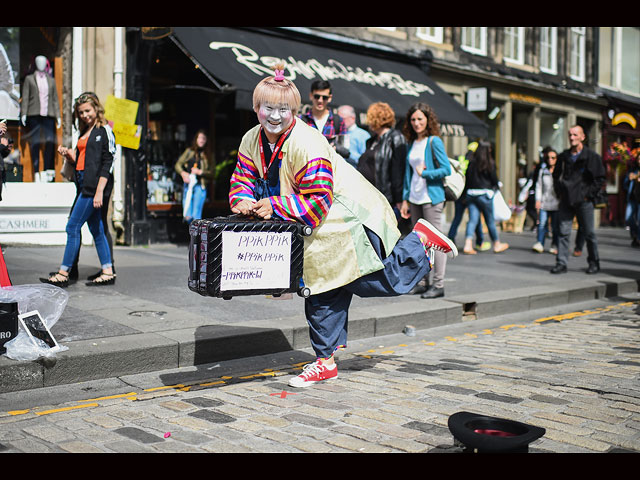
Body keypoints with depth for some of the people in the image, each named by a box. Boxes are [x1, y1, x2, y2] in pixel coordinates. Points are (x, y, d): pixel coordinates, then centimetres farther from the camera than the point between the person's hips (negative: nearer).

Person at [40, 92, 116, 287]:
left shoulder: (104, 131, -6)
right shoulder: (84, 132, 19)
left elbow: (108, 163, -12)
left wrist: (99, 191, -18)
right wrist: (67, 153, 2)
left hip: (94, 185, -9)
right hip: (84, 185, 9)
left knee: (72, 227, -8)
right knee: (96, 228, 9)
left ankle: (63, 274, -3)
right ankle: (108, 272, 14)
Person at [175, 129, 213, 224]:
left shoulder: (206, 155, 4)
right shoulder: (189, 151, 10)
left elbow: (211, 174, 0)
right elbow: (178, 164, 12)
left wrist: (200, 172, -13)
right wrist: (183, 173, -6)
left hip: (200, 187, -2)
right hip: (188, 185, 2)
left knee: (196, 217, -8)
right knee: (187, 217, -3)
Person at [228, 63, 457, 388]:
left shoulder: (307, 144, -27)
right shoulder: (252, 142, -2)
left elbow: (317, 201, -28)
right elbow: (243, 179, 4)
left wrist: (275, 206, -33)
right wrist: (244, 201, -19)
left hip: (348, 219, -7)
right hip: (316, 238, 7)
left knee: (384, 282, -1)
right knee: (321, 295, 10)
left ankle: (420, 240, 22)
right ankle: (325, 362, 21)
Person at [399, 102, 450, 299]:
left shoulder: (434, 141, -6)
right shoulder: (411, 143, 14)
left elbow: (446, 169, -11)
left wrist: (424, 173, -9)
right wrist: (405, 199, 13)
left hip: (432, 197, -7)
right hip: (415, 199, 7)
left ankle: (438, 284, 1)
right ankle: (423, 282, 18)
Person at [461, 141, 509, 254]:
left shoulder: (471, 162, 2)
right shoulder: (490, 163, -8)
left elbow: (467, 178, 4)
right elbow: (494, 179, -2)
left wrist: (467, 190, 13)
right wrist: (497, 187, 17)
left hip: (471, 193, 3)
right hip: (484, 194, -3)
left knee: (472, 220, 2)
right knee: (490, 220, 9)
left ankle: (468, 245, -12)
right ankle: (497, 244, 24)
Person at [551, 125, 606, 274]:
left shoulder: (592, 156, -3)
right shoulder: (563, 156, 9)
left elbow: (601, 178, -3)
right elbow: (556, 175, 22)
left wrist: (589, 194, -7)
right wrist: (559, 192, 10)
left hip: (583, 201, -3)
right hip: (566, 200, 3)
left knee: (589, 233, 5)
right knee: (563, 232, -3)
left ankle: (594, 263, 20)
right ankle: (561, 263, -1)